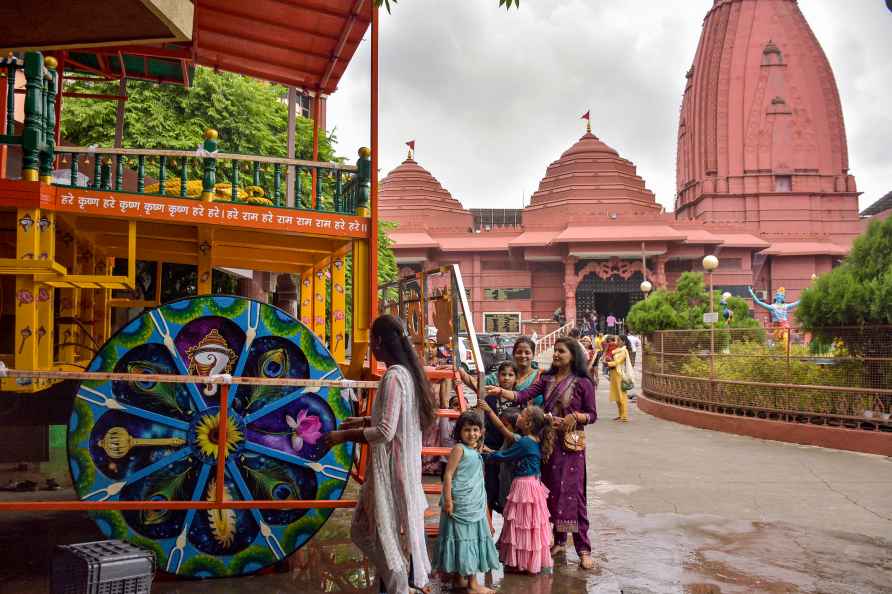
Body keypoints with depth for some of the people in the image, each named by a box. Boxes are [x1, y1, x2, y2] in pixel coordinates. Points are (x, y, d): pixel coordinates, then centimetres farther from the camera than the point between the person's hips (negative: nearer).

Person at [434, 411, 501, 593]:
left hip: (475, 504, 9)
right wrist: (448, 500, -21)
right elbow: (448, 474, -16)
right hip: (461, 504, -9)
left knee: (473, 537, 12)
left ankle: (460, 578, 22)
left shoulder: (475, 451, 14)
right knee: (463, 537, -3)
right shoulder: (459, 449, -11)